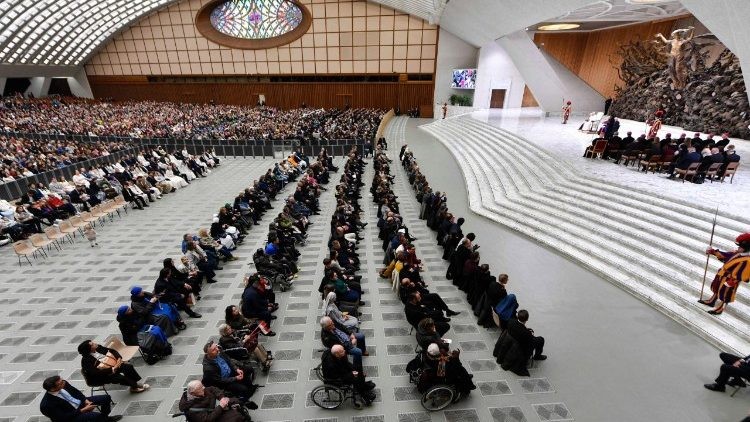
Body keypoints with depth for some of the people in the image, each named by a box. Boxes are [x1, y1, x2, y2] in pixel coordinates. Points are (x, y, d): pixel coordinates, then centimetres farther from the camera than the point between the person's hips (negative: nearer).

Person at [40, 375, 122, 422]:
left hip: (81, 403, 7)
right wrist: (83, 410, -23)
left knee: (106, 398, -1)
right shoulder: (47, 405, -29)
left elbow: (76, 391, 5)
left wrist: (86, 401, -10)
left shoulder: (63, 384, -12)